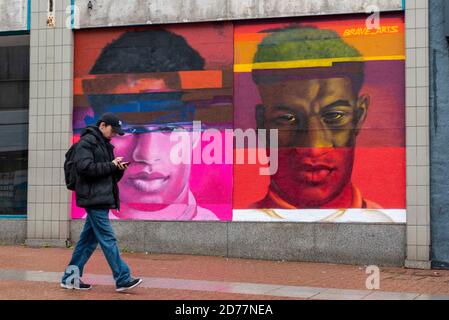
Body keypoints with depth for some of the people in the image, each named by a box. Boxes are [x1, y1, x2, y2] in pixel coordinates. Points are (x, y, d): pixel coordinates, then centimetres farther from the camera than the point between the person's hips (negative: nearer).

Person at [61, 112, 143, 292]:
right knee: (108, 239, -9)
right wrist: (111, 165, -13)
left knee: (88, 239, 10)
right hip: (93, 198, -9)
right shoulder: (86, 142, -6)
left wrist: (119, 169, 2)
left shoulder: (106, 145, 22)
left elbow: (113, 176, 24)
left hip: (102, 200, 9)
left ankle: (70, 278, 16)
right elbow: (85, 168, -20)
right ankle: (123, 279, -9)